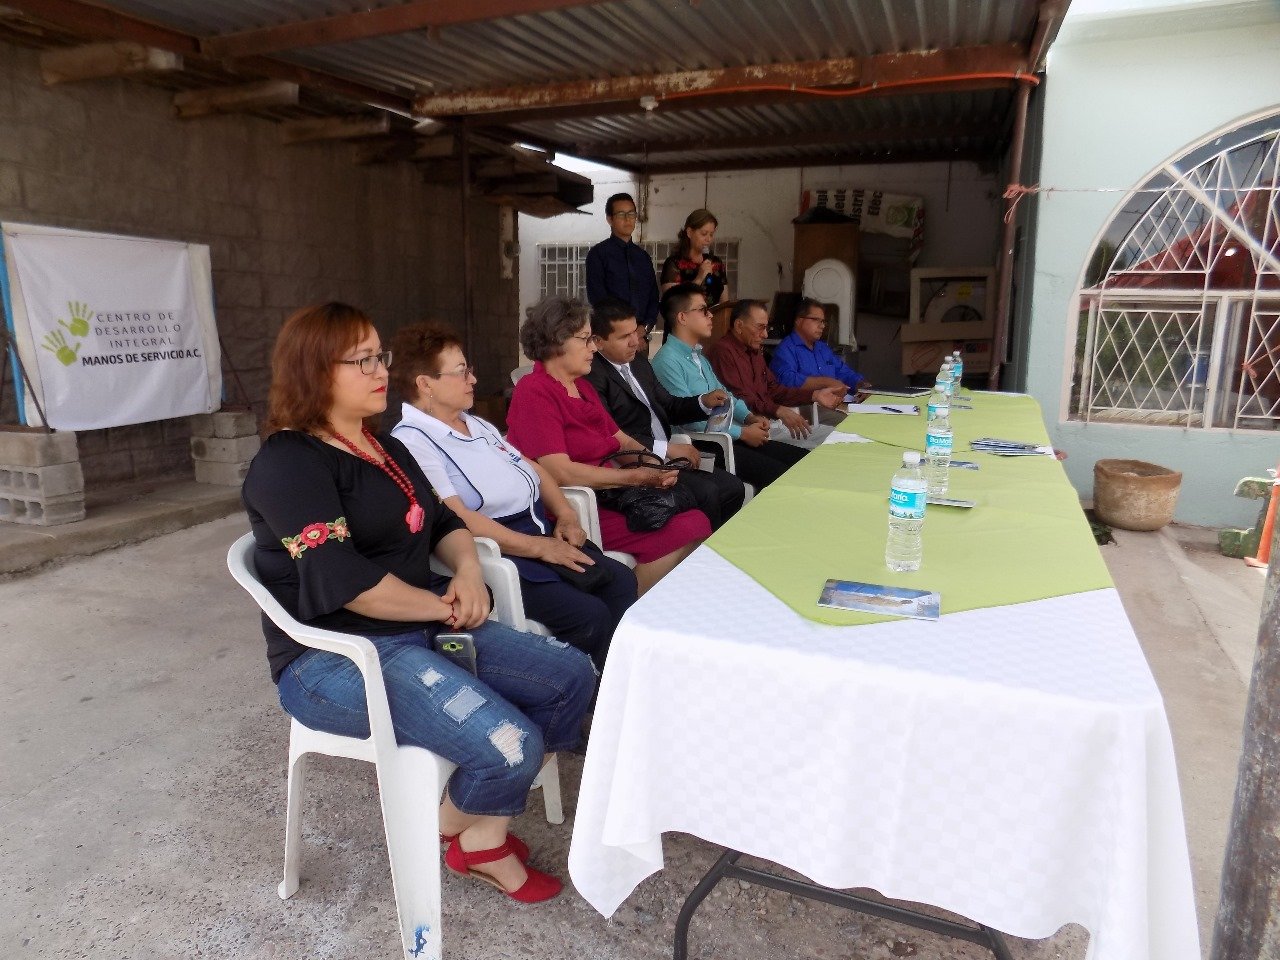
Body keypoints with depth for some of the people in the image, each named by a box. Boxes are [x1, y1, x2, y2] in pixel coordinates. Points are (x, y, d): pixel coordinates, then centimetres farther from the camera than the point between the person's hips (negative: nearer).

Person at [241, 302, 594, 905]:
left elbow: (441, 522, 17)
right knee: (511, 746, -24)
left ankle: (487, 828, 9)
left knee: (572, 676, -3)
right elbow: (344, 582, -24)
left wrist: (467, 571, -6)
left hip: (424, 628, 9)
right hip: (336, 656, -9)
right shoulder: (288, 464, -14)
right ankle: (455, 827, 12)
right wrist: (446, 605, -13)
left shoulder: (385, 448, 14)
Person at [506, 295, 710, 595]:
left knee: (697, 522, -11)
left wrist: (655, 464, -2)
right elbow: (562, 473, -19)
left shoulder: (583, 387, 18)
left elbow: (621, 440, 20)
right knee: (684, 533, -22)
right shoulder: (534, 392, -11)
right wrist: (636, 477, -15)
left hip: (607, 493, 9)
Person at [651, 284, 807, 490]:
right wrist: (742, 433, -14)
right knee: (776, 473, -22)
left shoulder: (699, 357, 17)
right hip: (700, 445, -10)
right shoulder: (667, 361, -14)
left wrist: (749, 417, 4)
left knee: (800, 458, 1)